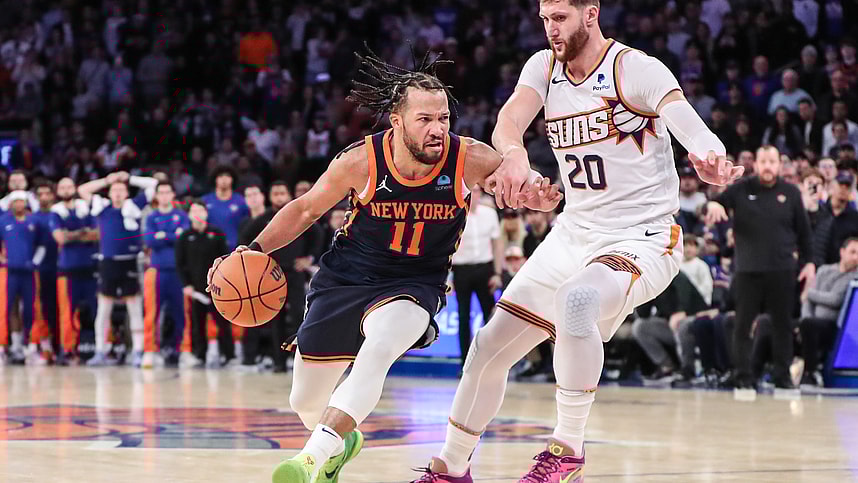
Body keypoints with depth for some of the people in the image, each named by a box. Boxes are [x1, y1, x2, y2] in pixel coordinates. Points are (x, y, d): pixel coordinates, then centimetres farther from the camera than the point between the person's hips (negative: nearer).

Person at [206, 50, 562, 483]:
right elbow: (306, 209, -1)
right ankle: (341, 441, 47)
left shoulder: (469, 160, -19)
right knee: (305, 401, 12)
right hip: (345, 278, 2)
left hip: (414, 284, -2)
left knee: (377, 351, -36)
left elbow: (525, 182, -4)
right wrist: (256, 249, -11)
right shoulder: (362, 161, -18)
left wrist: (537, 195, -29)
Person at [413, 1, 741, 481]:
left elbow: (687, 122, -31)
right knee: (489, 349, 7)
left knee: (576, 300, -38)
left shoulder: (636, 69, -15)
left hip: (642, 241, -7)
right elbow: (509, 120, -15)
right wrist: (515, 154, -40)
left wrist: (711, 159, -55)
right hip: (575, 235, 7)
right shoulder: (544, 67, 3)